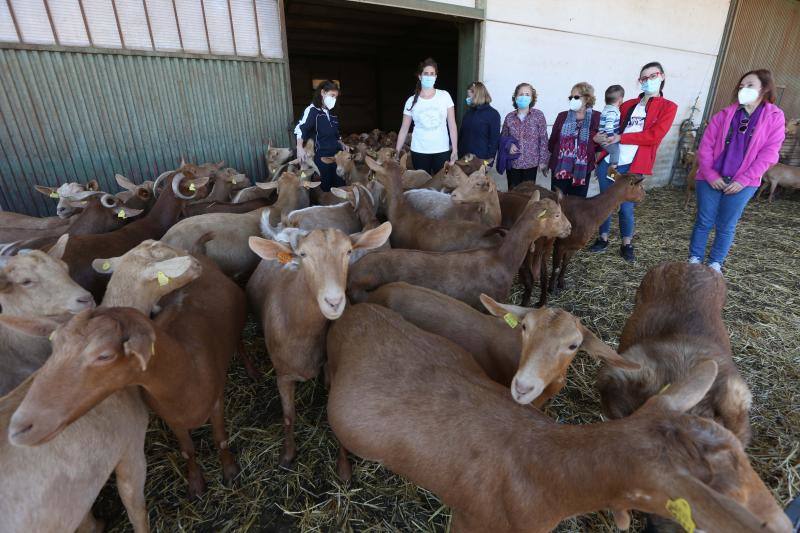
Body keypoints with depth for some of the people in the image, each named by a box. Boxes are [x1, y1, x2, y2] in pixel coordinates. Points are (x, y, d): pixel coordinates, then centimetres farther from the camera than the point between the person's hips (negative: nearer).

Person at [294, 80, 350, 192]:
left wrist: (342, 144, 11)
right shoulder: (312, 110, -5)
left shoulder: (331, 114, 17)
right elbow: (300, 128, -20)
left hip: (335, 155, 7)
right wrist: (300, 148, -35)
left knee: (340, 186, 6)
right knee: (325, 188, -3)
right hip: (321, 157, -7)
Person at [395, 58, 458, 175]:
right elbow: (404, 129, 4)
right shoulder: (412, 101, 1)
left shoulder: (445, 96, 1)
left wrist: (455, 150, -5)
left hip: (442, 151, 0)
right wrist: (396, 152, 0)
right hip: (419, 152, 0)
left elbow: (452, 125, 0)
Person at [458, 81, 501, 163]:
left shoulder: (493, 114, -5)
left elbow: (494, 138, -8)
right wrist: (459, 150, 9)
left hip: (480, 158, -5)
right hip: (464, 156, 5)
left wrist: (490, 157, -13)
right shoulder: (469, 112, 12)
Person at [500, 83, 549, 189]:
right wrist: (509, 145, -10)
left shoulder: (538, 115, -3)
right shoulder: (509, 117, 2)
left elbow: (543, 139, -2)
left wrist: (543, 160, -5)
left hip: (531, 163, -1)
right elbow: (502, 137, 12)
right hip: (512, 163, 2)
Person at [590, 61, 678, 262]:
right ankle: (603, 239, 23)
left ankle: (627, 245, 17)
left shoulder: (668, 107, 5)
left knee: (626, 207, 0)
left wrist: (621, 138, -14)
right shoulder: (628, 105, 15)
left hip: (632, 166, -3)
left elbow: (654, 135, -8)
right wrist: (600, 137, -9)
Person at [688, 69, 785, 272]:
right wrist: (710, 174, -9)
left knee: (726, 226, 6)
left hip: (742, 184, 0)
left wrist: (743, 180, -12)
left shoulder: (775, 118, 1)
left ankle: (715, 263, 20)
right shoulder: (724, 115, 3)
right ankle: (694, 259, 17)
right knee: (704, 222, 4)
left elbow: (768, 154, -4)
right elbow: (705, 146, 0)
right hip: (711, 180, 1)